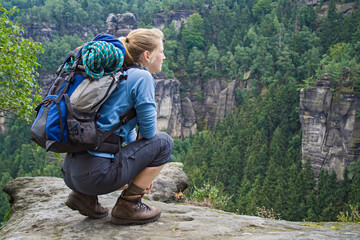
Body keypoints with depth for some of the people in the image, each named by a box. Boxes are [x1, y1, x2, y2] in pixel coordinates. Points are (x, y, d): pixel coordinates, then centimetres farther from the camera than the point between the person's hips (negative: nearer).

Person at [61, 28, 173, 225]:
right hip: (97, 173, -9)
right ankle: (127, 205, 5)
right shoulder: (142, 77, -6)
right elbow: (148, 129, -6)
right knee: (163, 142, 5)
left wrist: (143, 172, 27)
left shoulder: (117, 75, 21)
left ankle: (83, 195, 16)